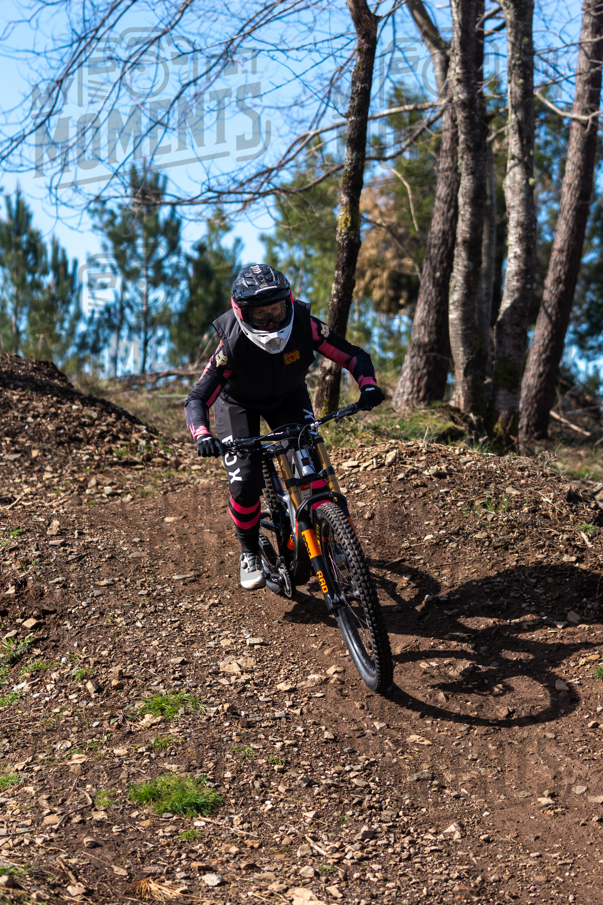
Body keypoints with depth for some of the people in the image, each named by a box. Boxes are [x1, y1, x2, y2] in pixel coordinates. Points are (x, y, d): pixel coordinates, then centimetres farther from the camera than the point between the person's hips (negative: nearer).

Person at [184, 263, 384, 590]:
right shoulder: (233, 343, -35)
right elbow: (197, 398, -35)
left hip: (289, 397, 2)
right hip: (240, 403, -2)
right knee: (245, 482, -16)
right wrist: (202, 435, -54)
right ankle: (250, 552, 9)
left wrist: (368, 385, -41)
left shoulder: (305, 326, -31)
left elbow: (354, 355, -21)